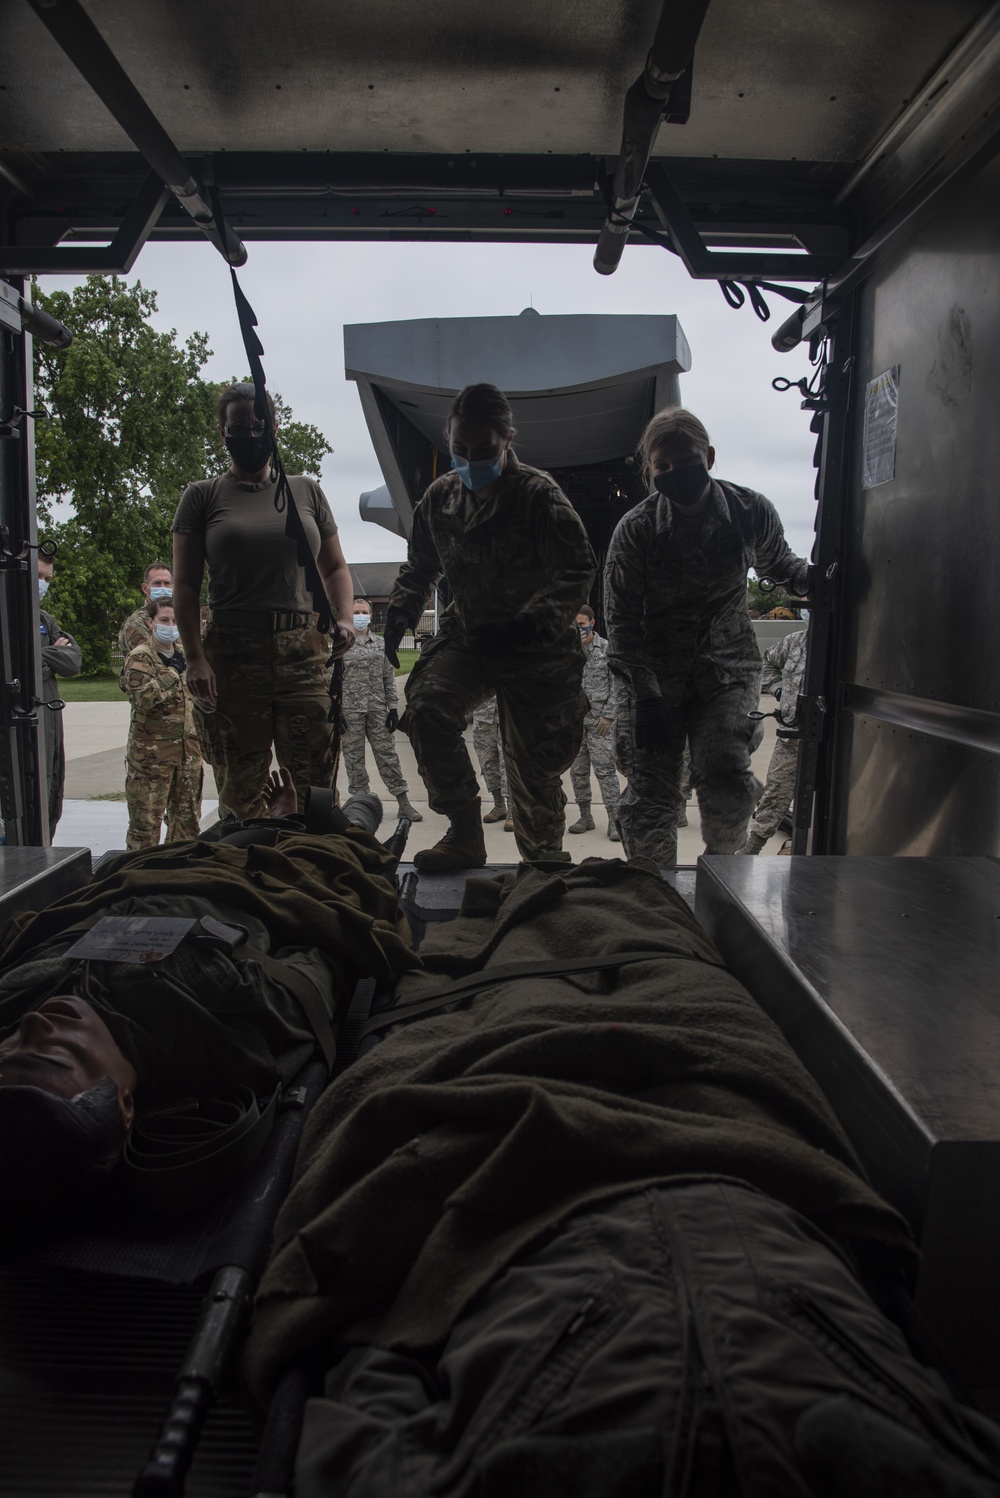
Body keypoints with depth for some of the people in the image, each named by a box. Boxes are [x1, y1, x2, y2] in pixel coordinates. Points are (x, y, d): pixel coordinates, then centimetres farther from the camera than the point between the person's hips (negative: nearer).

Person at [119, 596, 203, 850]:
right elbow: (142, 698, -22)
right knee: (146, 819, -3)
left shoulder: (184, 655, 15)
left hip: (188, 750, 7)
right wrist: (172, 673, -18)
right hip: (151, 751, -6)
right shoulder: (140, 657, -7)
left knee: (187, 819, 12)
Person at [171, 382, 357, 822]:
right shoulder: (202, 497, 9)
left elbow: (334, 568, 20)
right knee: (240, 790, 1)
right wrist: (195, 658, -8)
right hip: (231, 657, -1)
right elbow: (185, 586, 4)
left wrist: (344, 619, 0)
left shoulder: (306, 492, 16)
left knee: (316, 783, -4)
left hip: (304, 654, 2)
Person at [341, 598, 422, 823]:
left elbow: (389, 678, 10)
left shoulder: (381, 643, 9)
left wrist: (393, 708, 4)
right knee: (354, 756, 2)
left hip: (378, 708, 2)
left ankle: (403, 803, 6)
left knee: (387, 753, 3)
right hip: (351, 709, -2)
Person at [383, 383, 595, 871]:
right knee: (426, 708, -23)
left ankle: (543, 859, 26)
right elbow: (419, 565, 19)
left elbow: (578, 571, -17)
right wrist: (400, 611, -1)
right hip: (466, 635, 4)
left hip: (535, 648, -4)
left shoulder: (538, 494, -12)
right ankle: (464, 835, -12)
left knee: (534, 761, 1)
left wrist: (528, 627, -31)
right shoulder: (440, 496, 4)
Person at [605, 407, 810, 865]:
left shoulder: (752, 512, -4)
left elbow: (777, 564, 18)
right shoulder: (634, 531, -8)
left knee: (726, 777, -18)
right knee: (650, 797, -5)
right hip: (656, 673, 0)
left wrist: (811, 577, -6)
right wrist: (645, 698, -16)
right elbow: (622, 622, -7)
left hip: (727, 664, 1)